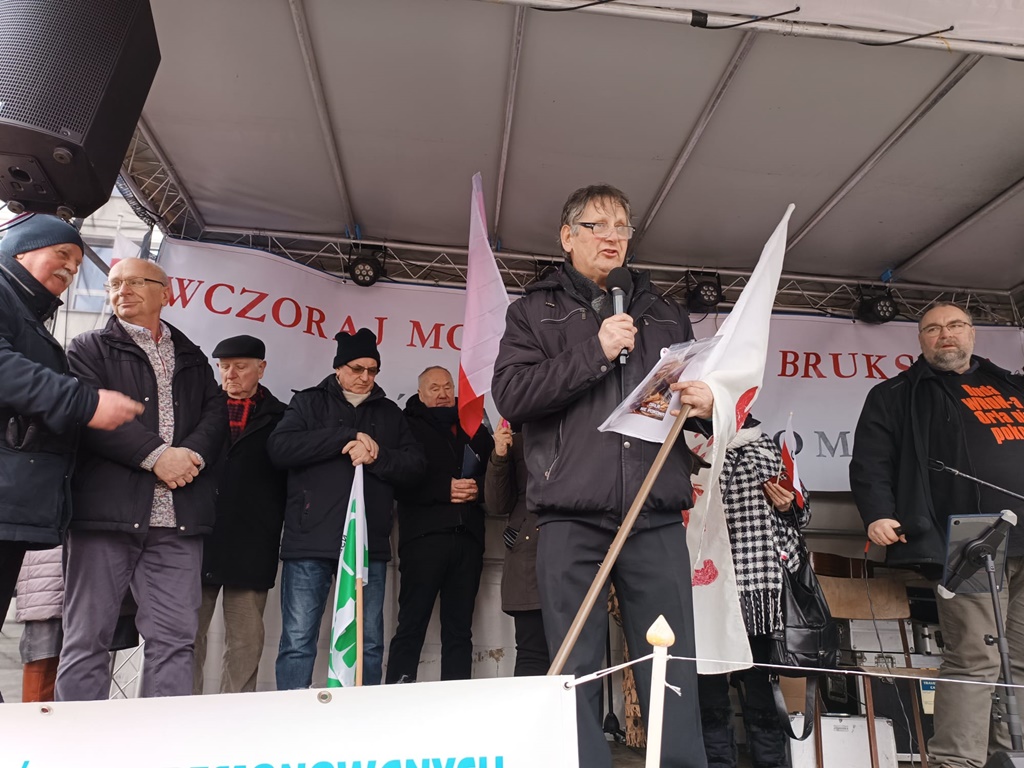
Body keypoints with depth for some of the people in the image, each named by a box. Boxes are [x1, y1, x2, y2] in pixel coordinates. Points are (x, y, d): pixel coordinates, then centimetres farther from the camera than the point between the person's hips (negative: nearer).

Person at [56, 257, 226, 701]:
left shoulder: (193, 359, 22)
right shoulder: (89, 349, 11)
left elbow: (216, 415, 9)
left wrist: (192, 453, -11)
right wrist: (156, 455, -14)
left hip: (178, 517, 3)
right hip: (106, 510, -2)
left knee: (176, 638, 2)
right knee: (88, 636, 1)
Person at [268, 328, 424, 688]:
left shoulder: (389, 413, 18)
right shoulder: (309, 403, 10)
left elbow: (415, 465, 8)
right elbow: (280, 447, -7)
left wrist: (378, 456, -11)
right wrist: (348, 437, -11)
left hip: (369, 543, 3)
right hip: (311, 541, -2)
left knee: (370, 643, 7)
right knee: (298, 641, -1)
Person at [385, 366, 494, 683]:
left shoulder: (474, 428, 20)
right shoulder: (409, 427, 8)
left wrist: (478, 488, -5)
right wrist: (445, 489, -12)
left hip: (467, 538, 4)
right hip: (424, 535, -4)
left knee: (459, 629, 8)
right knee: (411, 625, -5)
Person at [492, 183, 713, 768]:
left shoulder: (666, 315, 21)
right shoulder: (537, 310, 12)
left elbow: (703, 387, 24)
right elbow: (510, 394, -3)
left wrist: (708, 403, -1)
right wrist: (595, 352, -10)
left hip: (657, 518, 2)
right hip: (572, 520, -2)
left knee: (673, 666, 3)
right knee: (576, 669, 3)